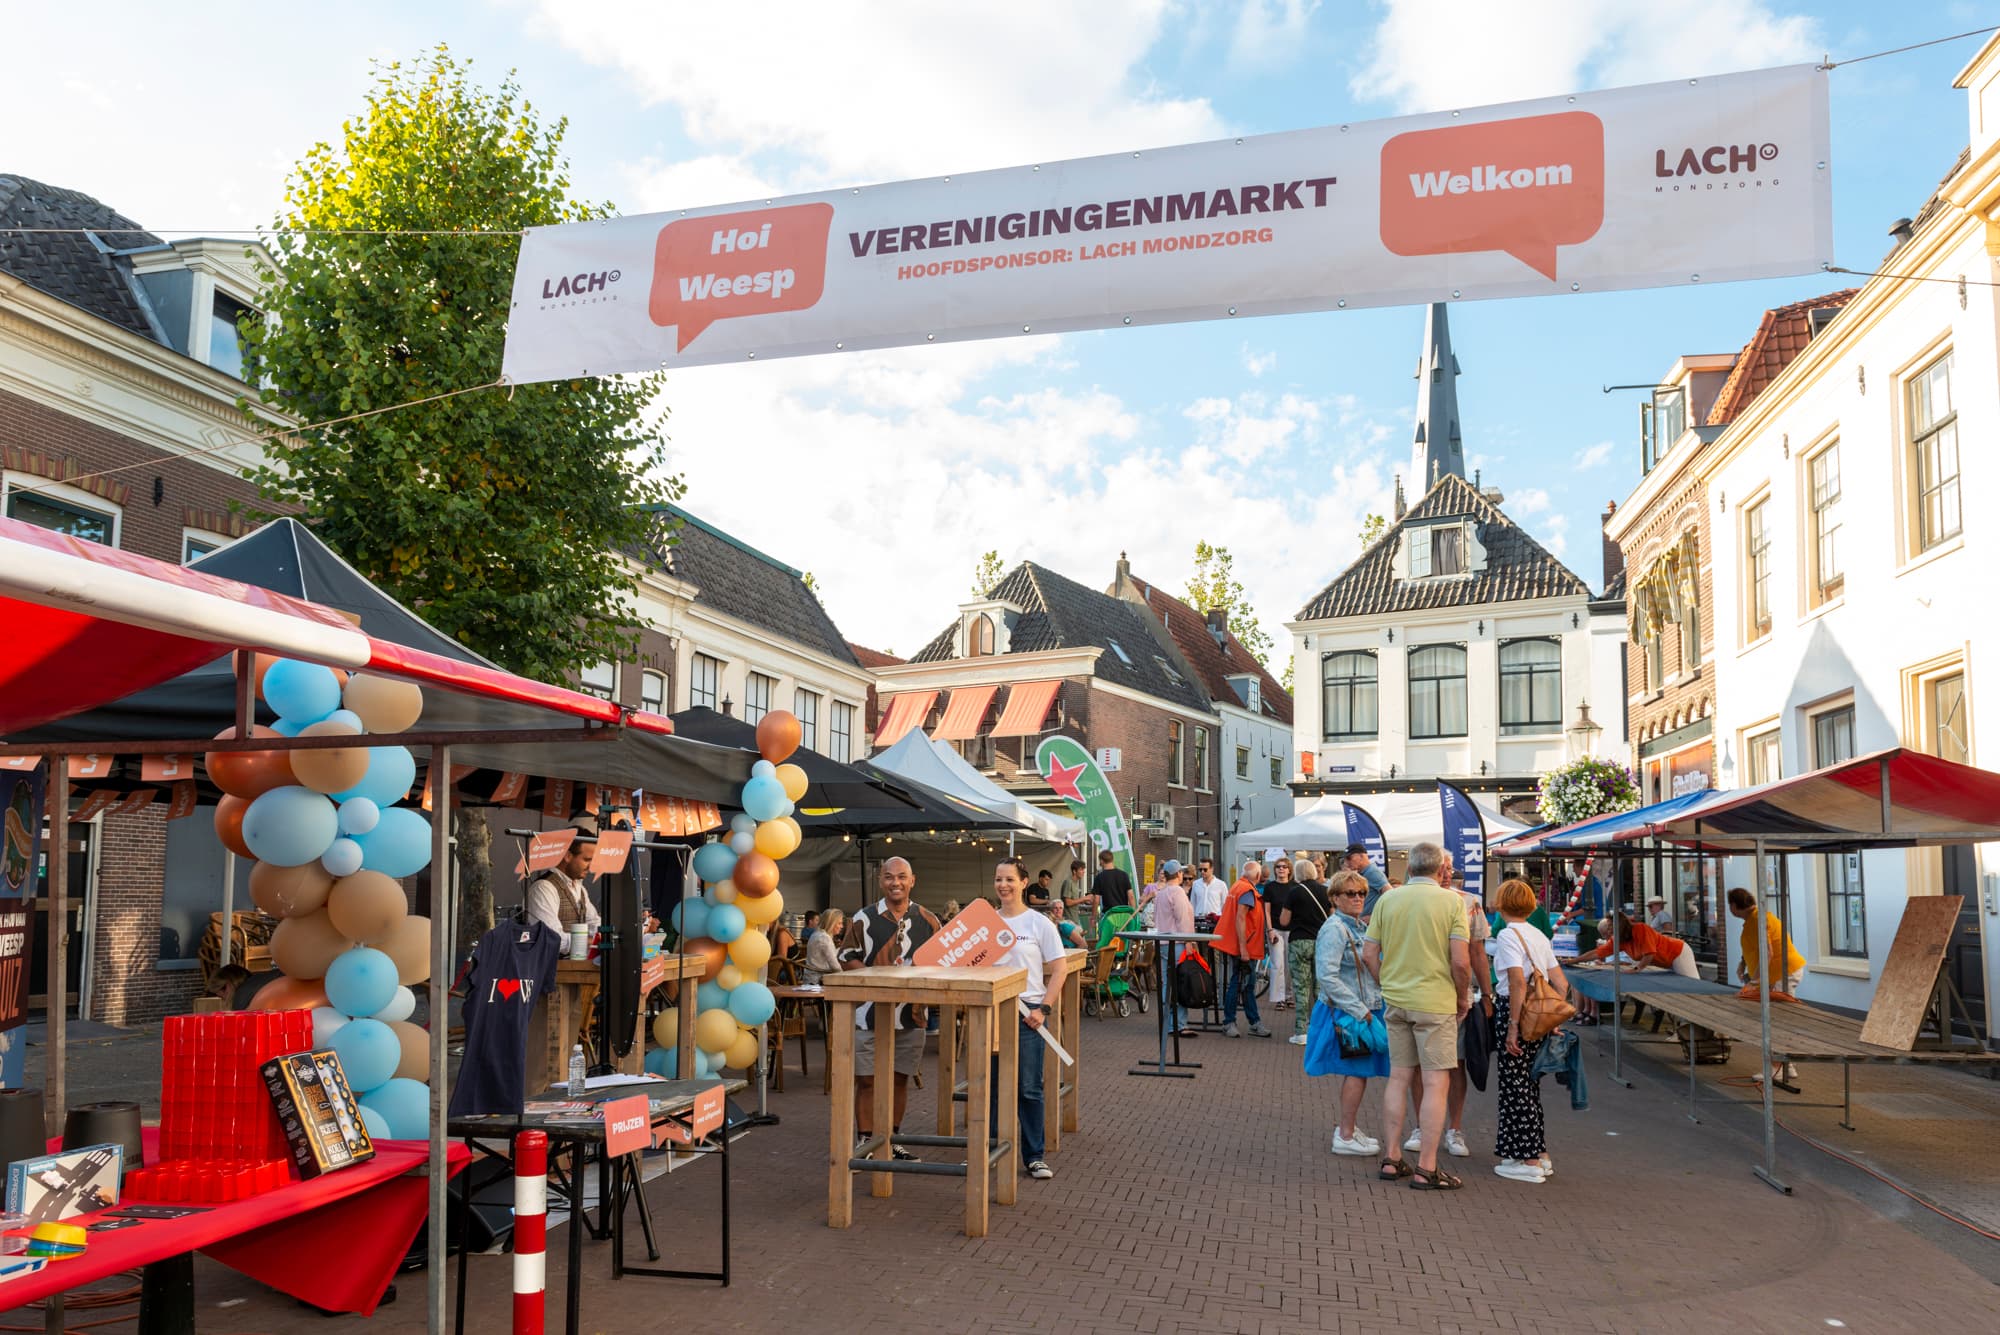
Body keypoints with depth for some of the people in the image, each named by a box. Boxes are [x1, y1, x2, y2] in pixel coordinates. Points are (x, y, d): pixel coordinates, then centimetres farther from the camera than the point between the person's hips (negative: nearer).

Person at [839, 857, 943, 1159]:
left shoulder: (928, 920, 5)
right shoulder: (864, 918, 0)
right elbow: (847, 958, 1)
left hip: (911, 1014, 2)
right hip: (870, 1013, -2)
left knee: (900, 1078, 11)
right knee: (867, 1080, 1)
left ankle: (890, 1140, 25)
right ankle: (866, 1142, 12)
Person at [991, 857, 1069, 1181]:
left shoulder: (1039, 924, -3)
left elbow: (1059, 969, -4)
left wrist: (1044, 1009, -12)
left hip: (1028, 1012, -3)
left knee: (1029, 1088, 1)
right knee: (990, 1084, 9)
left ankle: (1034, 1155, 12)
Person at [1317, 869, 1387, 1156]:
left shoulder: (1359, 927, 13)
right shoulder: (1334, 929, -16)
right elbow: (1327, 976, -24)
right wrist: (1359, 1010, -23)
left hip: (1364, 1008, 9)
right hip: (1348, 1011, -9)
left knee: (1356, 1069, 15)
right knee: (1358, 1069, -6)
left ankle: (1347, 1128, 26)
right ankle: (1346, 1137, 2)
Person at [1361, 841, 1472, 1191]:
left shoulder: (1387, 900, 2)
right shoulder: (1451, 901, -9)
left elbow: (1369, 955, 2)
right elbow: (1461, 961, -13)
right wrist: (1463, 998, 3)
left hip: (1395, 1001, 5)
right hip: (1435, 1002, -4)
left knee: (1399, 1078, 13)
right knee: (1436, 1083, 2)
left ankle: (1392, 1160, 19)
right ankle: (1426, 1169, 3)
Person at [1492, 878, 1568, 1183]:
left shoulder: (1508, 934, -12)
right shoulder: (1539, 935, 12)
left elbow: (1518, 982, -22)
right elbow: (1561, 983, 12)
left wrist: (1513, 1027, -20)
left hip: (1515, 1011, -8)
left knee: (1516, 1087, 1)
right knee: (1530, 1084, 17)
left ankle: (1528, 1162, 5)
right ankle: (1540, 1155, 24)